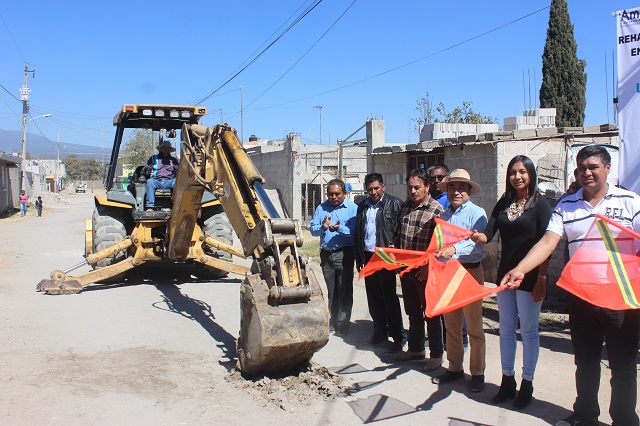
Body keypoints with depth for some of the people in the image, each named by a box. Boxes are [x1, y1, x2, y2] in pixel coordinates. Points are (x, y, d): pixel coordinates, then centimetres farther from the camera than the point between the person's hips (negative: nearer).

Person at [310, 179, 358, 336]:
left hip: (344, 254, -4)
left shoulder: (352, 208, -4)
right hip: (326, 254, 4)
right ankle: (333, 321, 27)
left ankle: (343, 324, 8)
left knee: (344, 290, -1)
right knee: (331, 290, 15)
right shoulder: (321, 208, 8)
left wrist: (339, 228, -26)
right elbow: (313, 229, 3)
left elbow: (355, 231, -13)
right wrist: (323, 227, -17)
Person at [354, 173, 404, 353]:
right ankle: (380, 331, 26)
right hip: (368, 257, 6)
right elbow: (358, 234, 14)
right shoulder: (363, 206, 13)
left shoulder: (395, 204, -5)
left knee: (390, 298, -1)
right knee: (373, 298, 13)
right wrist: (359, 258, 11)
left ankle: (397, 337, 7)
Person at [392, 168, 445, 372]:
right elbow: (396, 234, 16)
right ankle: (415, 348, 32)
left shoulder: (437, 210, -12)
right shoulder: (405, 207, 8)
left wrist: (428, 266, -19)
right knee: (412, 311, 18)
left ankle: (436, 354, 17)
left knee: (431, 313, 5)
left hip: (425, 270, -6)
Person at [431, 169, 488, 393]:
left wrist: (455, 249, -35)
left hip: (470, 272, -6)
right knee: (451, 325, 12)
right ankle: (455, 368, 24)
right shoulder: (443, 215, 14)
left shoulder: (476, 213, -5)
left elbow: (477, 244, -20)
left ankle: (477, 373, 8)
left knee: (474, 326, -2)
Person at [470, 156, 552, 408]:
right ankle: (507, 382, 24)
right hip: (505, 273, 5)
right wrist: (477, 237, -24)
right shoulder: (503, 203, 8)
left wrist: (541, 279, -17)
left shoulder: (540, 204, -7)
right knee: (506, 330, 12)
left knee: (529, 332, 4)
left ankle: (527, 385, 18)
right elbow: (489, 233, -1)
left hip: (529, 276, -5)